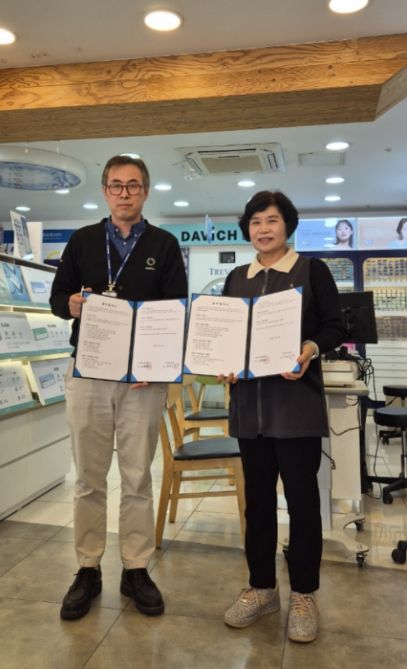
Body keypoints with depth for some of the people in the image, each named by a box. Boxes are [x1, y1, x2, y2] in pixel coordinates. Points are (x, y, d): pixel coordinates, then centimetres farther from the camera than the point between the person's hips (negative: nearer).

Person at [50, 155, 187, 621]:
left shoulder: (164, 245, 6)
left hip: (144, 374, -1)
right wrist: (71, 304, -14)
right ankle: (87, 570, 23)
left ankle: (136, 570, 22)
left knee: (137, 477, 7)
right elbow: (56, 297, 11)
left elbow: (178, 309, 0)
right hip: (88, 372, 2)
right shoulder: (82, 240, 11)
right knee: (89, 477, 9)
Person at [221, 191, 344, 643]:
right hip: (249, 400, 4)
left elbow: (334, 326, -1)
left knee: (301, 496, 4)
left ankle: (303, 594, 21)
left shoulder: (312, 269, 3)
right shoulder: (237, 278, 14)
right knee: (257, 495, 12)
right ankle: (261, 586, 27)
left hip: (297, 399, -4)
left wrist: (310, 349, -22)